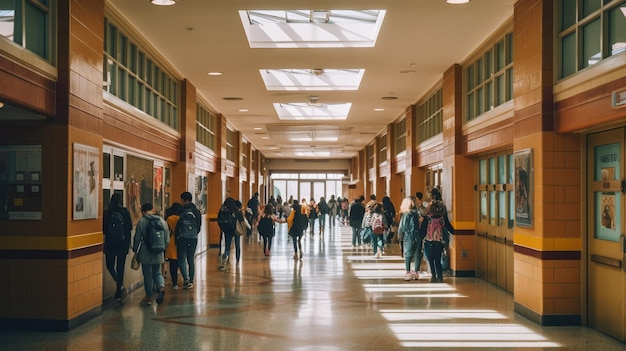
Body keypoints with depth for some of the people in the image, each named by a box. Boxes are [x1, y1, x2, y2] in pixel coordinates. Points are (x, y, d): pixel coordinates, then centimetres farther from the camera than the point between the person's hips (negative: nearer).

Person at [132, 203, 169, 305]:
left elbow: (137, 238, -6)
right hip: (158, 254, 3)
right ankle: (161, 287, -11)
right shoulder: (162, 221, 1)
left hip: (145, 254, -3)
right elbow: (167, 239, 5)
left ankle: (149, 297, 14)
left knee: (147, 275, 8)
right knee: (157, 273, 16)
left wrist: (135, 250, 9)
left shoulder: (141, 222, -9)